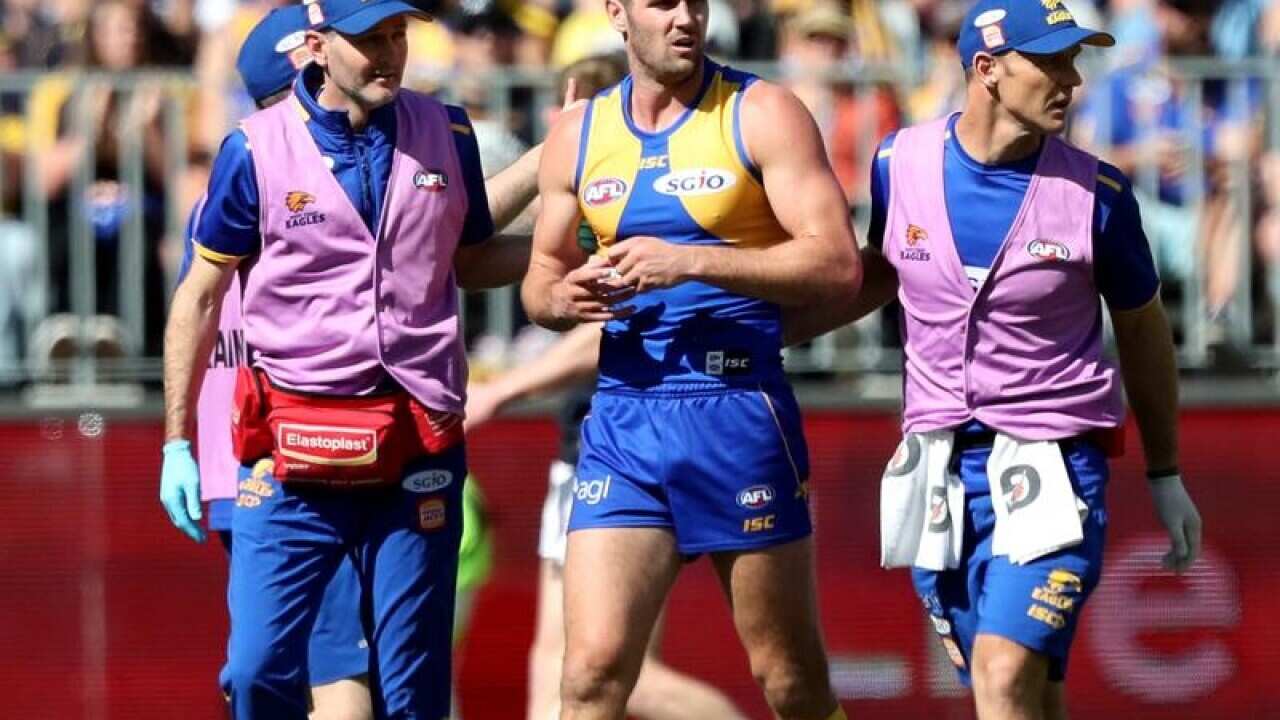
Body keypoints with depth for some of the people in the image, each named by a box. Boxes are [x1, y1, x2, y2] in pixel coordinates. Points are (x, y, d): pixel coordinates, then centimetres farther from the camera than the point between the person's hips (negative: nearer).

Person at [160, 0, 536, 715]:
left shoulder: (447, 134, 5)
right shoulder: (257, 149, -3)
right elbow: (201, 294, 5)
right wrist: (177, 442, 3)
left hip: (417, 451, 2)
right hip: (292, 455, -2)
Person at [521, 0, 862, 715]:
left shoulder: (762, 115, -2)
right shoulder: (578, 135, 11)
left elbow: (838, 264, -11)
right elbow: (540, 278, 22)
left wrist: (690, 262, -19)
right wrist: (564, 298, -3)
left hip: (740, 414, -3)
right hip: (622, 421, 3)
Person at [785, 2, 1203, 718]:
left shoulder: (1097, 194, -7)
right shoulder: (902, 162, -1)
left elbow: (1142, 330, 8)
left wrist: (1166, 476, 14)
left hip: (1052, 463, -3)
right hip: (938, 464, 3)